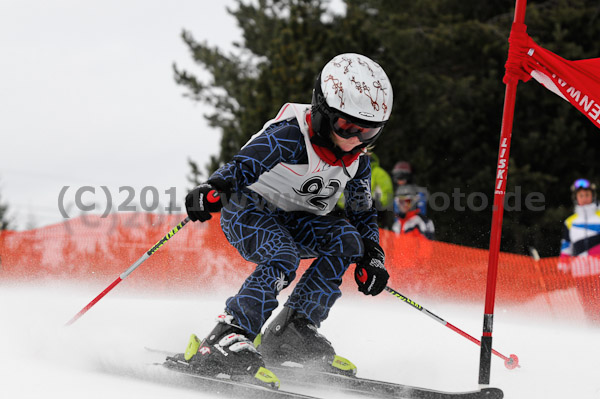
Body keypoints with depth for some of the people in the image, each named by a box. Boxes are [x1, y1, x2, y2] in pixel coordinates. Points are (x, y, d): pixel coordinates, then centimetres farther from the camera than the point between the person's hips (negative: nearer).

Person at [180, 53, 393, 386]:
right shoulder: (290, 136, -24)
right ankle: (224, 341, -35)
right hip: (246, 209, -7)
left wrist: (371, 257, -1)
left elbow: (362, 211, 12)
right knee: (283, 258, -34)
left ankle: (292, 333, -13)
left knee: (346, 239, -17)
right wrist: (212, 191, -52)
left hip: (293, 220, 7)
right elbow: (243, 166, -33)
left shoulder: (357, 159, -2)